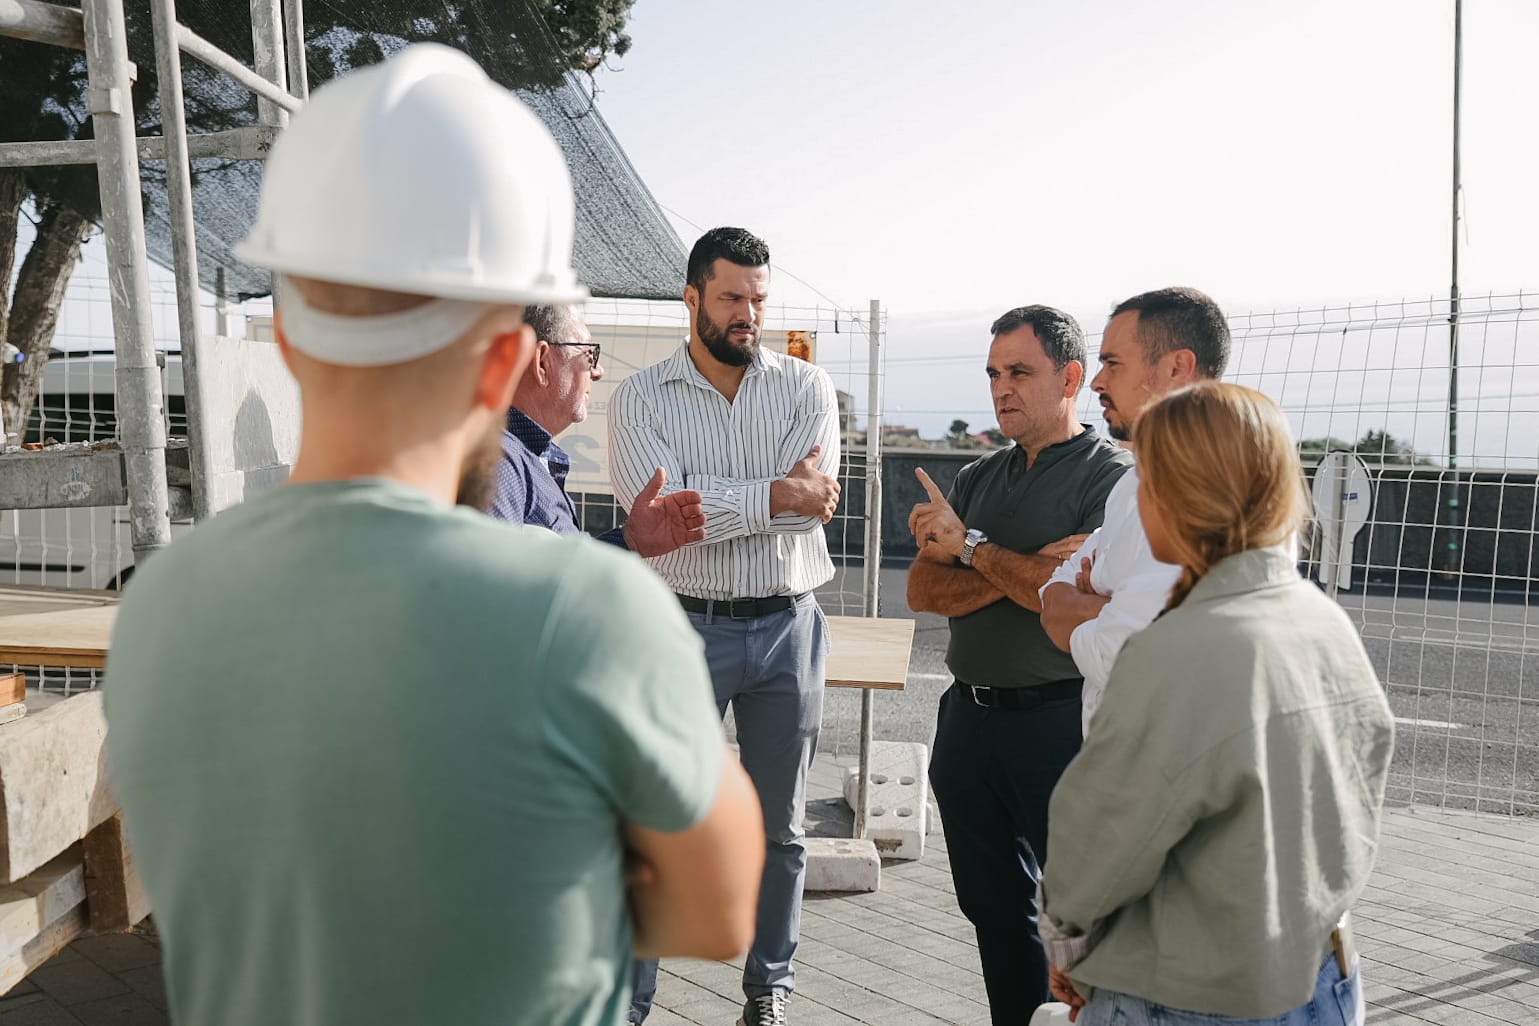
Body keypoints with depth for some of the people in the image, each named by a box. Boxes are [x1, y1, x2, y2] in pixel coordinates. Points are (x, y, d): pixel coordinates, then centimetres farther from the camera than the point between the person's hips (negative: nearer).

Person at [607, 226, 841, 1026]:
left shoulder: (807, 387, 3)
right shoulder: (640, 397, -1)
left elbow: (815, 500, -12)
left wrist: (712, 506, -17)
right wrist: (775, 496, -16)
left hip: (787, 627, 2)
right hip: (686, 628, -2)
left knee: (778, 827, 14)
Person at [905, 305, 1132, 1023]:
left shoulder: (1112, 476, -7)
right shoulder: (978, 478, 12)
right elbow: (923, 590, 2)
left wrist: (972, 546, -11)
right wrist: (1021, 571, -14)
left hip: (1058, 720, -6)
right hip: (968, 717, 7)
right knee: (994, 906, 18)